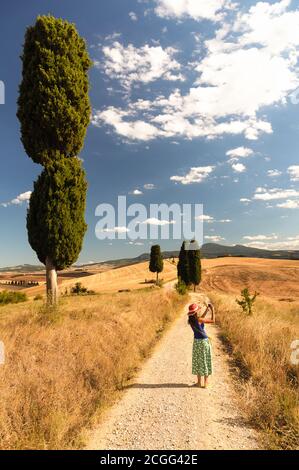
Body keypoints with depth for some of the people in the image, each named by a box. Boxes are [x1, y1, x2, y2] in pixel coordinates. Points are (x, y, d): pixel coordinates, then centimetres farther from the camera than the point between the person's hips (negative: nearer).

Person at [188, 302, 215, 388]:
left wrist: (207, 309, 18)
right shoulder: (198, 319, -21)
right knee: (205, 361, 7)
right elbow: (213, 321, -15)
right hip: (204, 341, -6)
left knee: (198, 361, 14)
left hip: (196, 341, 6)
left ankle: (199, 382, 22)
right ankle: (206, 383, 15)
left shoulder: (190, 320, 0)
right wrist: (213, 311, -5)